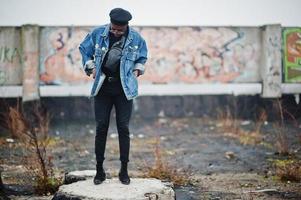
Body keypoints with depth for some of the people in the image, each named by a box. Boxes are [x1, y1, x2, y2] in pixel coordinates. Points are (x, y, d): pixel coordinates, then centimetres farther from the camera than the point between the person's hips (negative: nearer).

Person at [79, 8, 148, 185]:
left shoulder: (136, 38, -4)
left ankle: (124, 170, 10)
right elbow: (84, 49, 11)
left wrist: (136, 71, 0)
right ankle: (99, 170, 11)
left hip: (124, 89, 0)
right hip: (102, 88, 0)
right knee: (101, 127, 1)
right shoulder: (98, 34, -5)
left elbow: (142, 58, 14)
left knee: (123, 128, 0)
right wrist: (91, 67, 1)